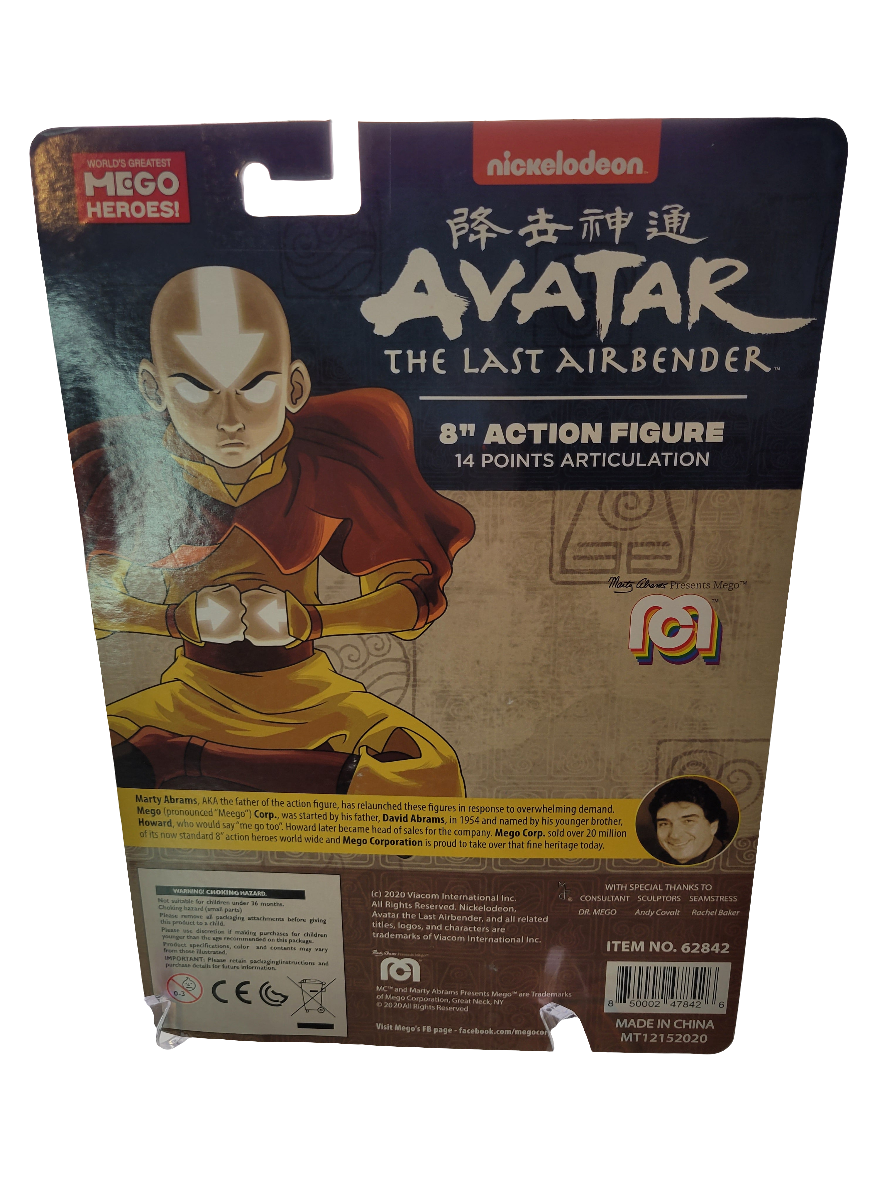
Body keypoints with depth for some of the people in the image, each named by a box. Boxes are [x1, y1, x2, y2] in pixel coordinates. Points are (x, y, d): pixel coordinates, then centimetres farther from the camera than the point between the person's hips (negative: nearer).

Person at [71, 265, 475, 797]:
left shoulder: (332, 468, -13)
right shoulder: (126, 475, -11)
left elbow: (413, 591, -7)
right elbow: (86, 597, 0)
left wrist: (310, 621, -24)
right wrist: (181, 620, -20)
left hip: (310, 700, 1)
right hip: (194, 696, 0)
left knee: (431, 774, -28)